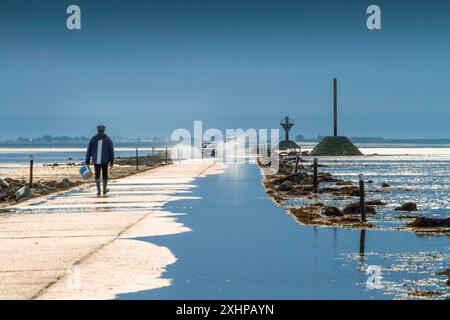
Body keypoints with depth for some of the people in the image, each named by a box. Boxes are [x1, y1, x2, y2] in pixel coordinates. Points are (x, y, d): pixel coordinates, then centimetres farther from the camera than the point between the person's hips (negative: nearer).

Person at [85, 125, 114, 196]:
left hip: (96, 160, 0)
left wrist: (87, 161, 8)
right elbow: (111, 151, -2)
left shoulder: (93, 139, 4)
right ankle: (104, 189, 25)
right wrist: (112, 161, 2)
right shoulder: (108, 139, 1)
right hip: (105, 161, 0)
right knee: (105, 174, 15)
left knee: (97, 176, 4)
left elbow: (89, 150, 4)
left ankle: (98, 190, -8)